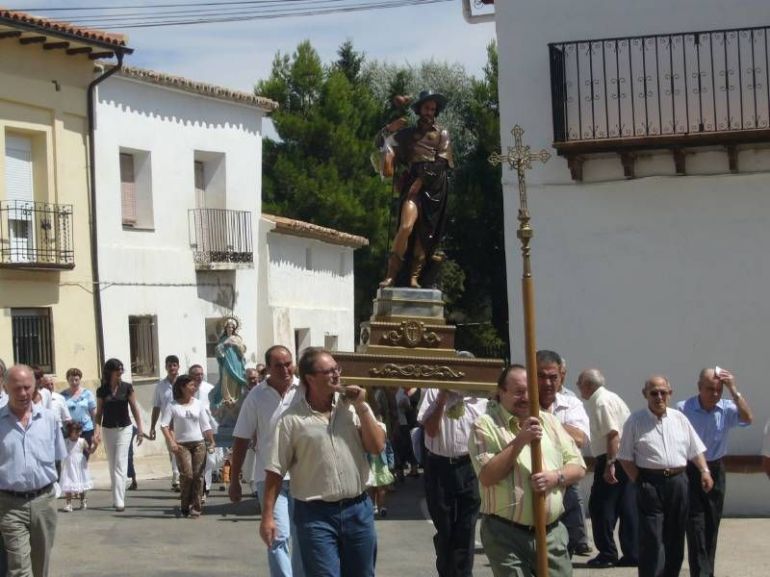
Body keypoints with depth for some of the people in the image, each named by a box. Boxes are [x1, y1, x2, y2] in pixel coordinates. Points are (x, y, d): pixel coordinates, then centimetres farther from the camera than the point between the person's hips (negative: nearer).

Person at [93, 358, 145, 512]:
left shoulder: (127, 387, -3)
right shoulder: (102, 391, 0)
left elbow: (135, 409, 1)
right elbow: (99, 413, 4)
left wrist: (140, 430, -1)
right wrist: (96, 432, -8)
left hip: (124, 429, -2)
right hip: (108, 430, 2)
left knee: (120, 466, -10)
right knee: (112, 466, 9)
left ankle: (119, 501, -14)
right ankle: (117, 499, 19)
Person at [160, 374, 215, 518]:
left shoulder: (198, 404, 10)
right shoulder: (172, 406, 0)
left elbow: (206, 426, 13)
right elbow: (164, 425, -6)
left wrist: (211, 442, 8)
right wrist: (171, 442, -16)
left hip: (199, 444, 3)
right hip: (182, 445, -3)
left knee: (198, 475, -2)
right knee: (187, 474, -13)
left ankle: (196, 507, 4)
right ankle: (185, 507, 2)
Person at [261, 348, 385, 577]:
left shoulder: (353, 406, 4)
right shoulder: (292, 419, -6)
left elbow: (377, 446, -1)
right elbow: (275, 470, -5)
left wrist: (361, 408, -8)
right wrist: (268, 516, -8)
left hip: (358, 509, 4)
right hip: (316, 515, -4)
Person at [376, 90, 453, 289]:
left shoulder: (442, 134, 15)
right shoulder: (408, 133, 21)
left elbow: (441, 162, 2)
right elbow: (379, 142, 23)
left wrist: (422, 179, -10)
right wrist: (390, 128, 3)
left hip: (435, 185, 1)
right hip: (413, 183, 0)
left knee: (425, 234, -5)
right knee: (406, 226, -21)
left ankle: (414, 278, -5)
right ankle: (391, 275, -24)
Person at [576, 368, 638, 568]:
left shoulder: (601, 402, -12)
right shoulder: (610, 398, 18)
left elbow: (613, 434, -21)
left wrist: (609, 465, -23)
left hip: (613, 460, -9)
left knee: (600, 507, -1)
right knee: (627, 509, 8)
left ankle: (607, 554, 3)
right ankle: (632, 554, 9)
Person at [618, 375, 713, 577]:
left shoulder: (679, 418, 10)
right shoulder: (635, 421, -3)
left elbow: (695, 449, 14)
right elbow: (626, 458, -1)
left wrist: (704, 471, 0)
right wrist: (640, 482, -8)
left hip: (678, 482, 5)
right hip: (650, 484, -5)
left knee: (675, 538, 13)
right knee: (652, 540, -9)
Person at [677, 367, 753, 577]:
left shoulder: (727, 408, -5)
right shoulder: (683, 409, -13)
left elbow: (747, 419, -22)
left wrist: (733, 390, -23)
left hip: (716, 471, 4)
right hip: (690, 471, -4)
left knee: (712, 524, 12)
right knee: (696, 525, -7)